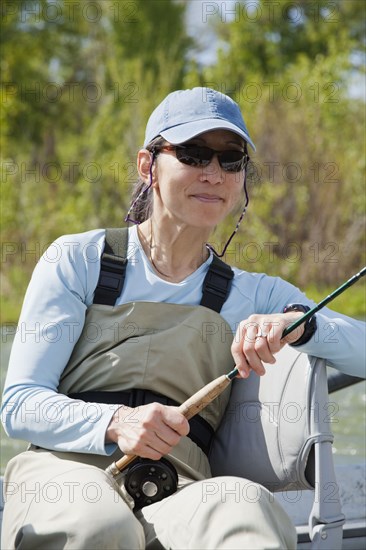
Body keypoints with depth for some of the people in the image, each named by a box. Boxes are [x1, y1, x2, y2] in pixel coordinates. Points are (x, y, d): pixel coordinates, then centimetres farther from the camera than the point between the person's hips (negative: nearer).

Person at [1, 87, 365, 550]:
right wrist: (115, 424, -19)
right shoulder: (78, 261, 11)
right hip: (66, 469, -1)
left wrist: (297, 323, -12)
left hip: (176, 492, 1)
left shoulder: (254, 296, 20)